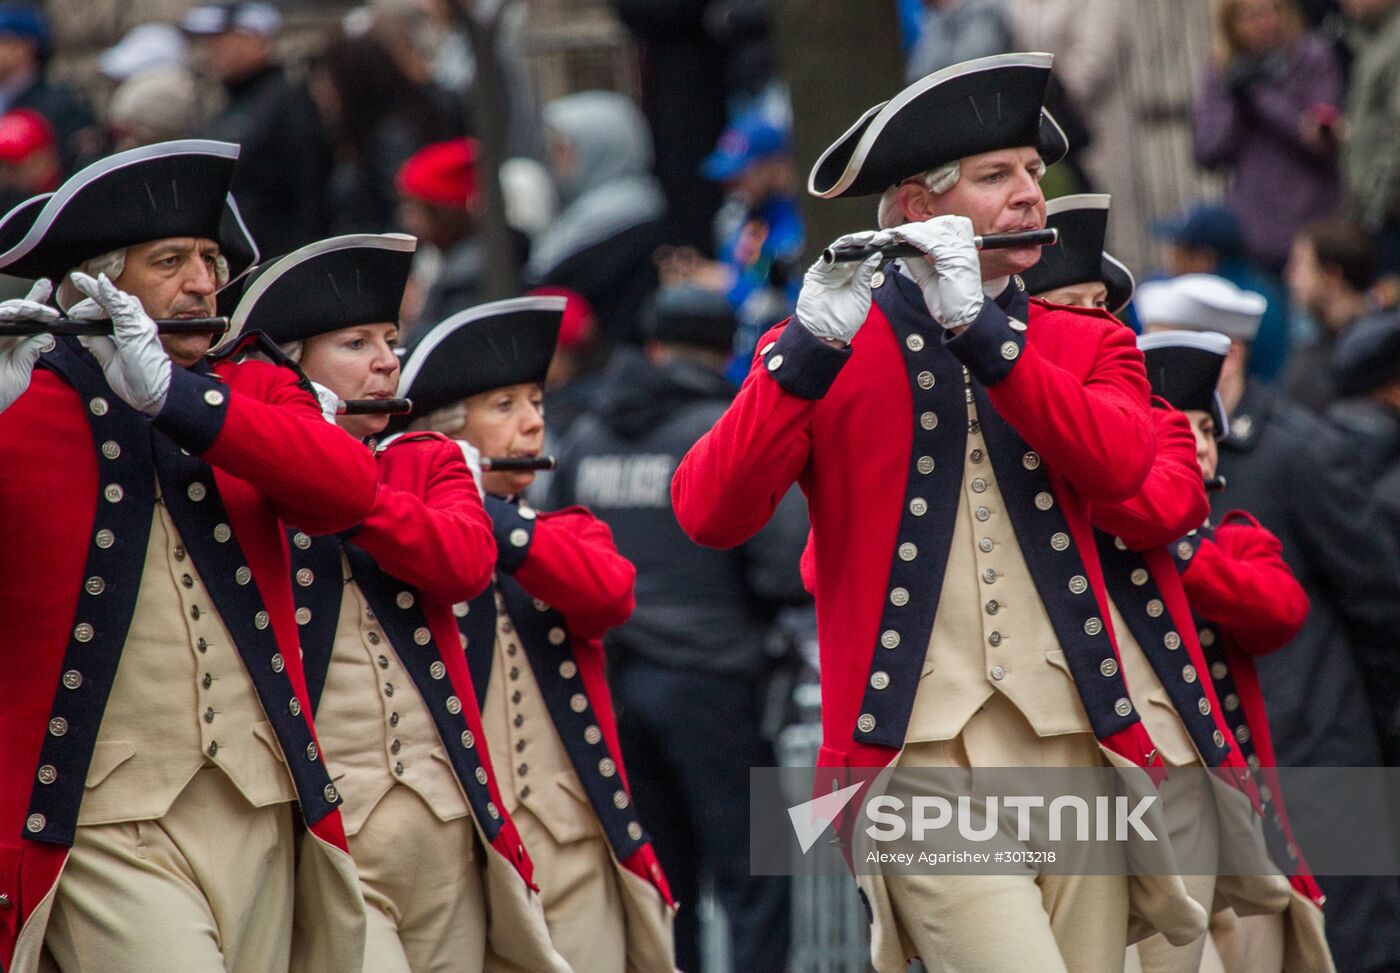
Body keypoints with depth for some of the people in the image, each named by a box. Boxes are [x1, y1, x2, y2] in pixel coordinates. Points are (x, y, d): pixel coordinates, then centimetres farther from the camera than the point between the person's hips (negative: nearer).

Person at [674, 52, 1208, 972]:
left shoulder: (1091, 345, 14)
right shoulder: (825, 351, 5)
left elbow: (1120, 464, -9)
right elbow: (709, 513, -11)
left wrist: (980, 326, -18)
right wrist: (813, 346, -22)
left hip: (1074, 752, 4)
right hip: (919, 753, -4)